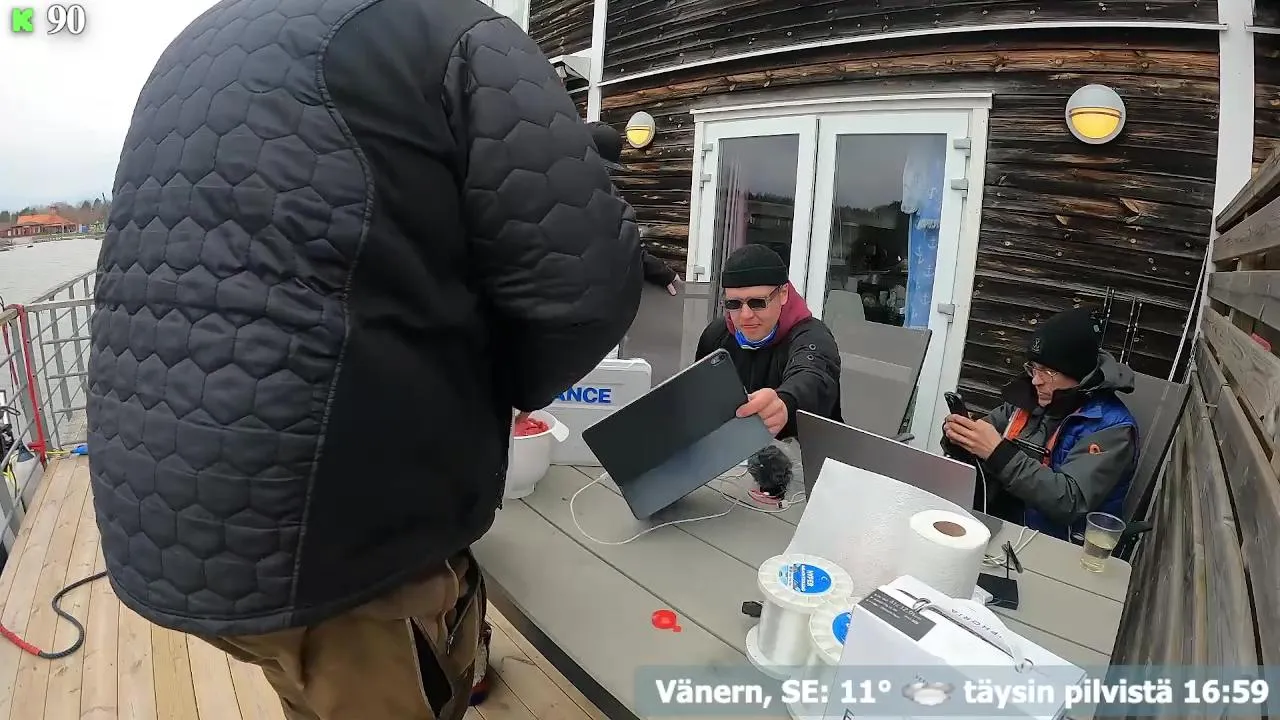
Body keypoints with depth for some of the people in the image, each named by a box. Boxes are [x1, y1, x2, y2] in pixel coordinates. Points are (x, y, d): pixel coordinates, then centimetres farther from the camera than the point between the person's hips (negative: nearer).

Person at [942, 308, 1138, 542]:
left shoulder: (1112, 427, -12)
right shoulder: (1031, 398, 5)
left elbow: (1069, 501, -23)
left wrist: (999, 453, -29)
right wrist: (960, 435, -10)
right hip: (995, 524, 6)